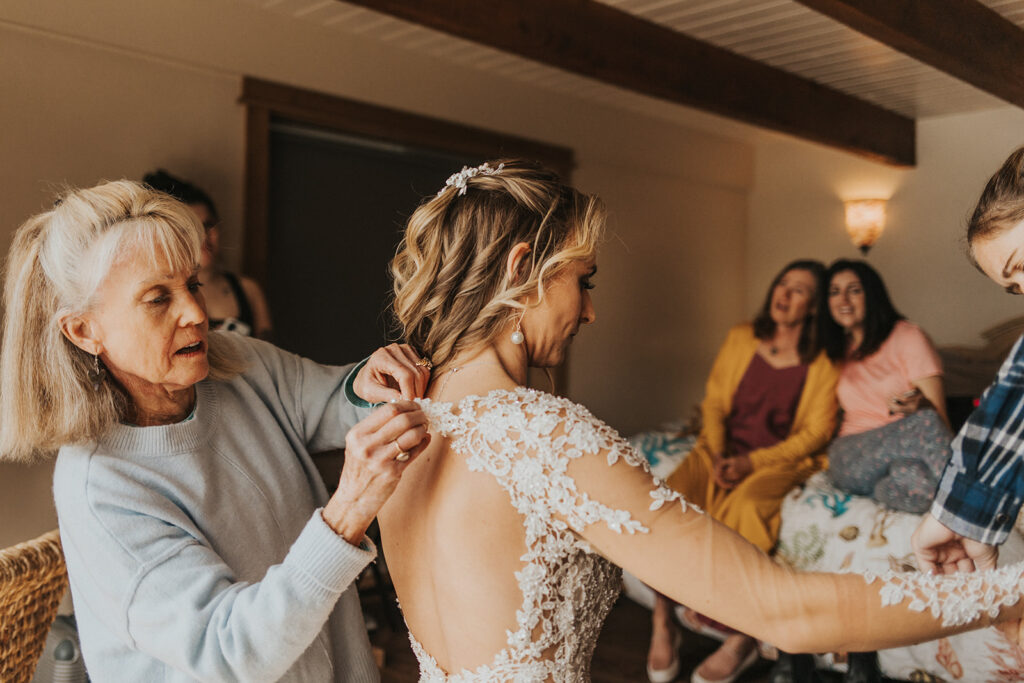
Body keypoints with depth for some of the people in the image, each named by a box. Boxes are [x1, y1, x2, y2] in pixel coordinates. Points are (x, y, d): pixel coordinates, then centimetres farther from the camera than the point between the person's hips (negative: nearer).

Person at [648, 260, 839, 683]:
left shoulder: (823, 360, -1)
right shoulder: (741, 338, 10)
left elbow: (816, 432, -4)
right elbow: (714, 402, 10)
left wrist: (752, 462, -15)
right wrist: (717, 455, -8)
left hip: (780, 459, -3)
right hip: (724, 449, 3)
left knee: (743, 507, -35)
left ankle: (740, 641, -17)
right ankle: (663, 622, -11)